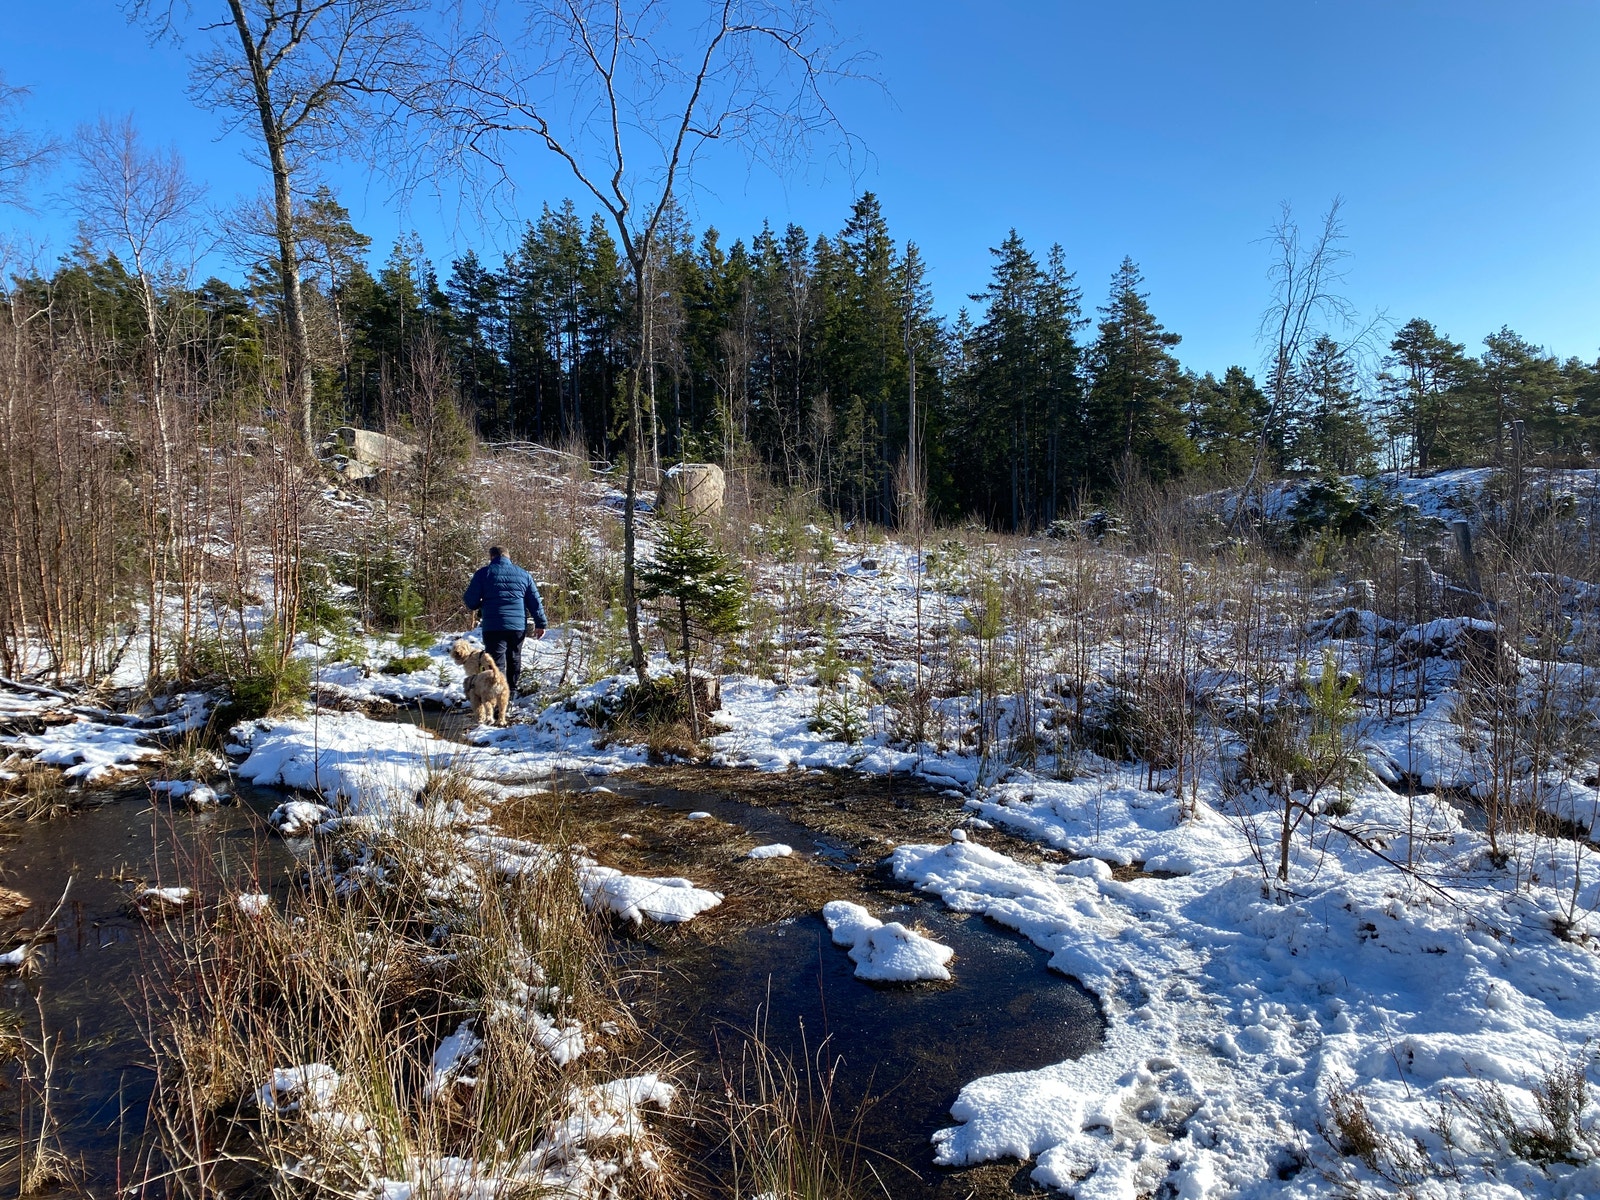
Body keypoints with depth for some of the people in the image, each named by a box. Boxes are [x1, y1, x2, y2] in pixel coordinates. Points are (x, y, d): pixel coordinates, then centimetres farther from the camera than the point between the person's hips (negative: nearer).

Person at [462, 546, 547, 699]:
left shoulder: (484, 573, 1)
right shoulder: (524, 574, 12)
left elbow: (470, 600, 0)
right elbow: (535, 601, 10)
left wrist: (481, 603, 22)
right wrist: (540, 623, 13)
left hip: (494, 627, -4)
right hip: (519, 626, 4)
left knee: (496, 663, -5)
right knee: (514, 660, 18)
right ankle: (512, 692, 28)